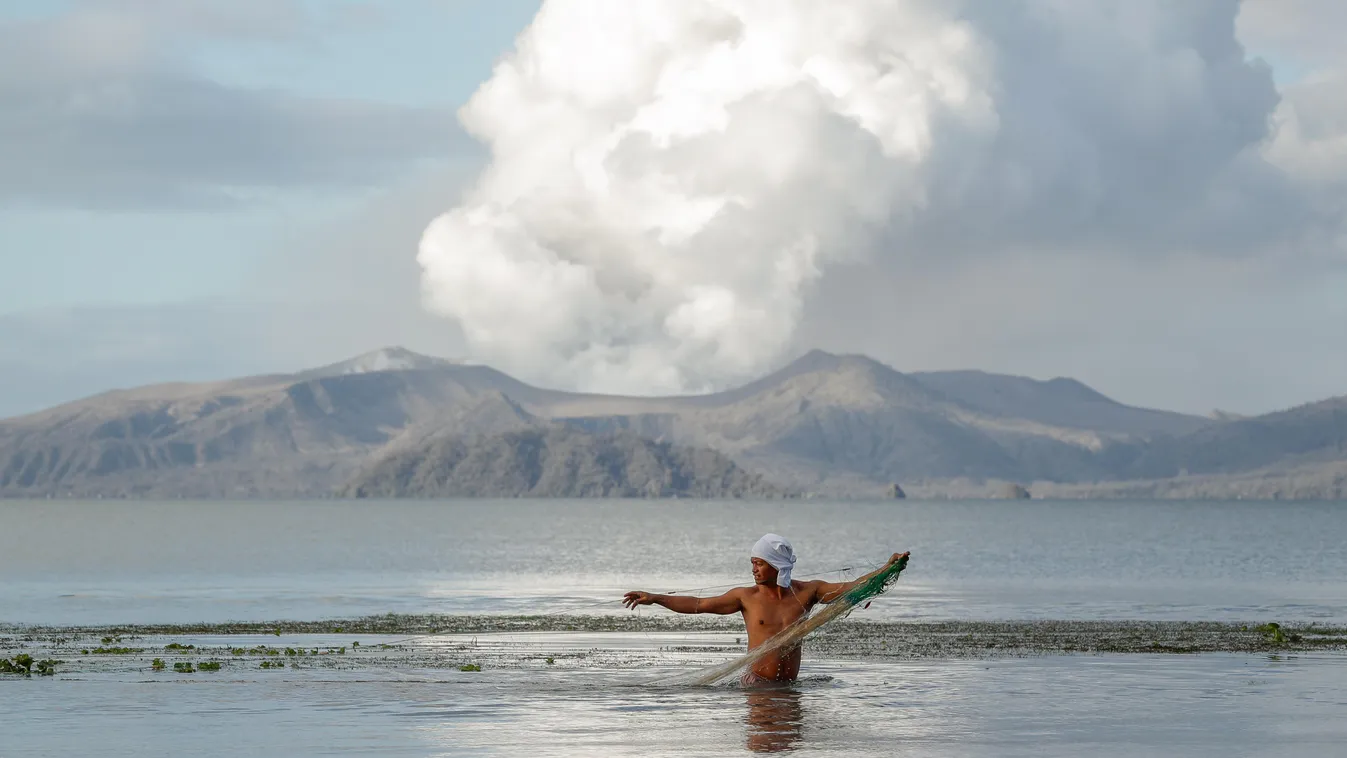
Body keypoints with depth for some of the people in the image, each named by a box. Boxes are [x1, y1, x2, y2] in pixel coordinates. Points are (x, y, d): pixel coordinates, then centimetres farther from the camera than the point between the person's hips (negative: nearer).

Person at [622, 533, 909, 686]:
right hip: (756, 683, -3)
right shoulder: (747, 597, 4)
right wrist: (655, 598, 5)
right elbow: (698, 605, 8)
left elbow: (850, 588, 8)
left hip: (788, 685, 3)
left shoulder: (805, 592, 6)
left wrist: (887, 568, -1)